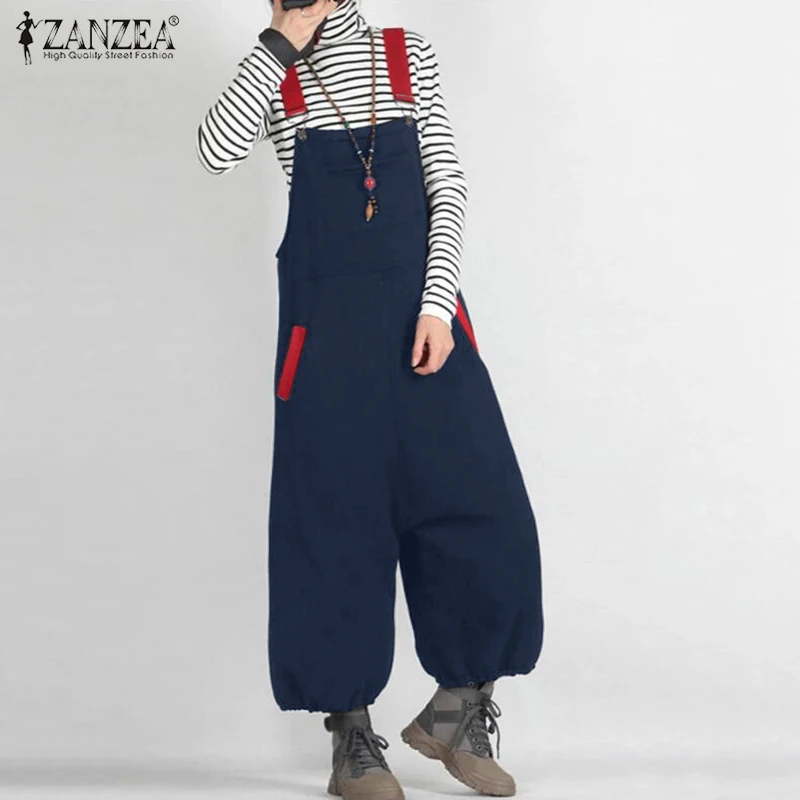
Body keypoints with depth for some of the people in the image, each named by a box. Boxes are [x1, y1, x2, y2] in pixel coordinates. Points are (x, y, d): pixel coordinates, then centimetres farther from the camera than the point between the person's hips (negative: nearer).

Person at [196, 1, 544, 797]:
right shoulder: (274, 79, 5)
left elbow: (448, 187, 4)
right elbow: (216, 152, -15)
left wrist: (438, 305, -7)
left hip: (421, 310, 2)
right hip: (326, 323, -1)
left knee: (481, 509, -2)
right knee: (335, 519, 1)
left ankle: (456, 707, 16)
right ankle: (350, 732, 13)